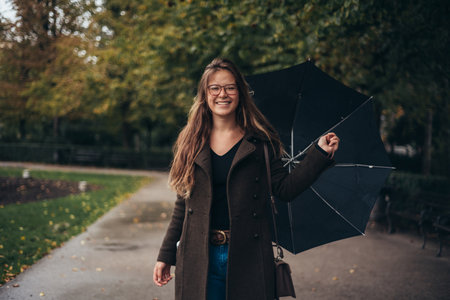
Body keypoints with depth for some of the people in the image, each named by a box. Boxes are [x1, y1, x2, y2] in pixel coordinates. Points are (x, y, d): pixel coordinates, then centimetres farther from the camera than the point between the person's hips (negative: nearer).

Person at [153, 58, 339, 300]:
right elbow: (182, 205, 8)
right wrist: (166, 255, 7)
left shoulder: (260, 142, 2)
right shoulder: (191, 143, 5)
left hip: (247, 259, -1)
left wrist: (320, 153, -10)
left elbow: (286, 189, -5)